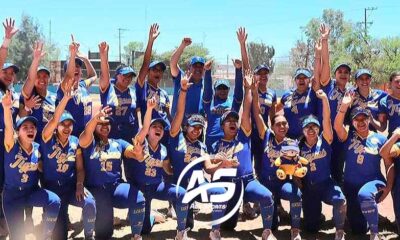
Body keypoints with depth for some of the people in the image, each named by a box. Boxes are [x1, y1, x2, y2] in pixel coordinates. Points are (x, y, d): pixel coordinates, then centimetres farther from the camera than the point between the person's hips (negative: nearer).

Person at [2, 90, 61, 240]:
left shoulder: (37, 148, -4)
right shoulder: (12, 146, -13)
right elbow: (8, 128, -33)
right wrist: (7, 107, -52)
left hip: (32, 191, 2)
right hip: (12, 193, -2)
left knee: (54, 201, -27)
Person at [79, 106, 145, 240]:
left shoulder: (118, 143, 14)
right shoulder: (89, 143, 4)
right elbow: (85, 136, -20)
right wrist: (96, 117, -40)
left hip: (116, 186, 2)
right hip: (95, 189, -2)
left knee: (138, 198, -26)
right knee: (105, 210, -28)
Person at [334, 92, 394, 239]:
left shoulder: (380, 139, -2)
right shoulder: (349, 136, 0)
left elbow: (389, 165, -1)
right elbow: (337, 126, -21)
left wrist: (388, 187, -12)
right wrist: (344, 106, -31)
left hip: (374, 182, -3)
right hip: (351, 185, 3)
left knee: (364, 195, -41)